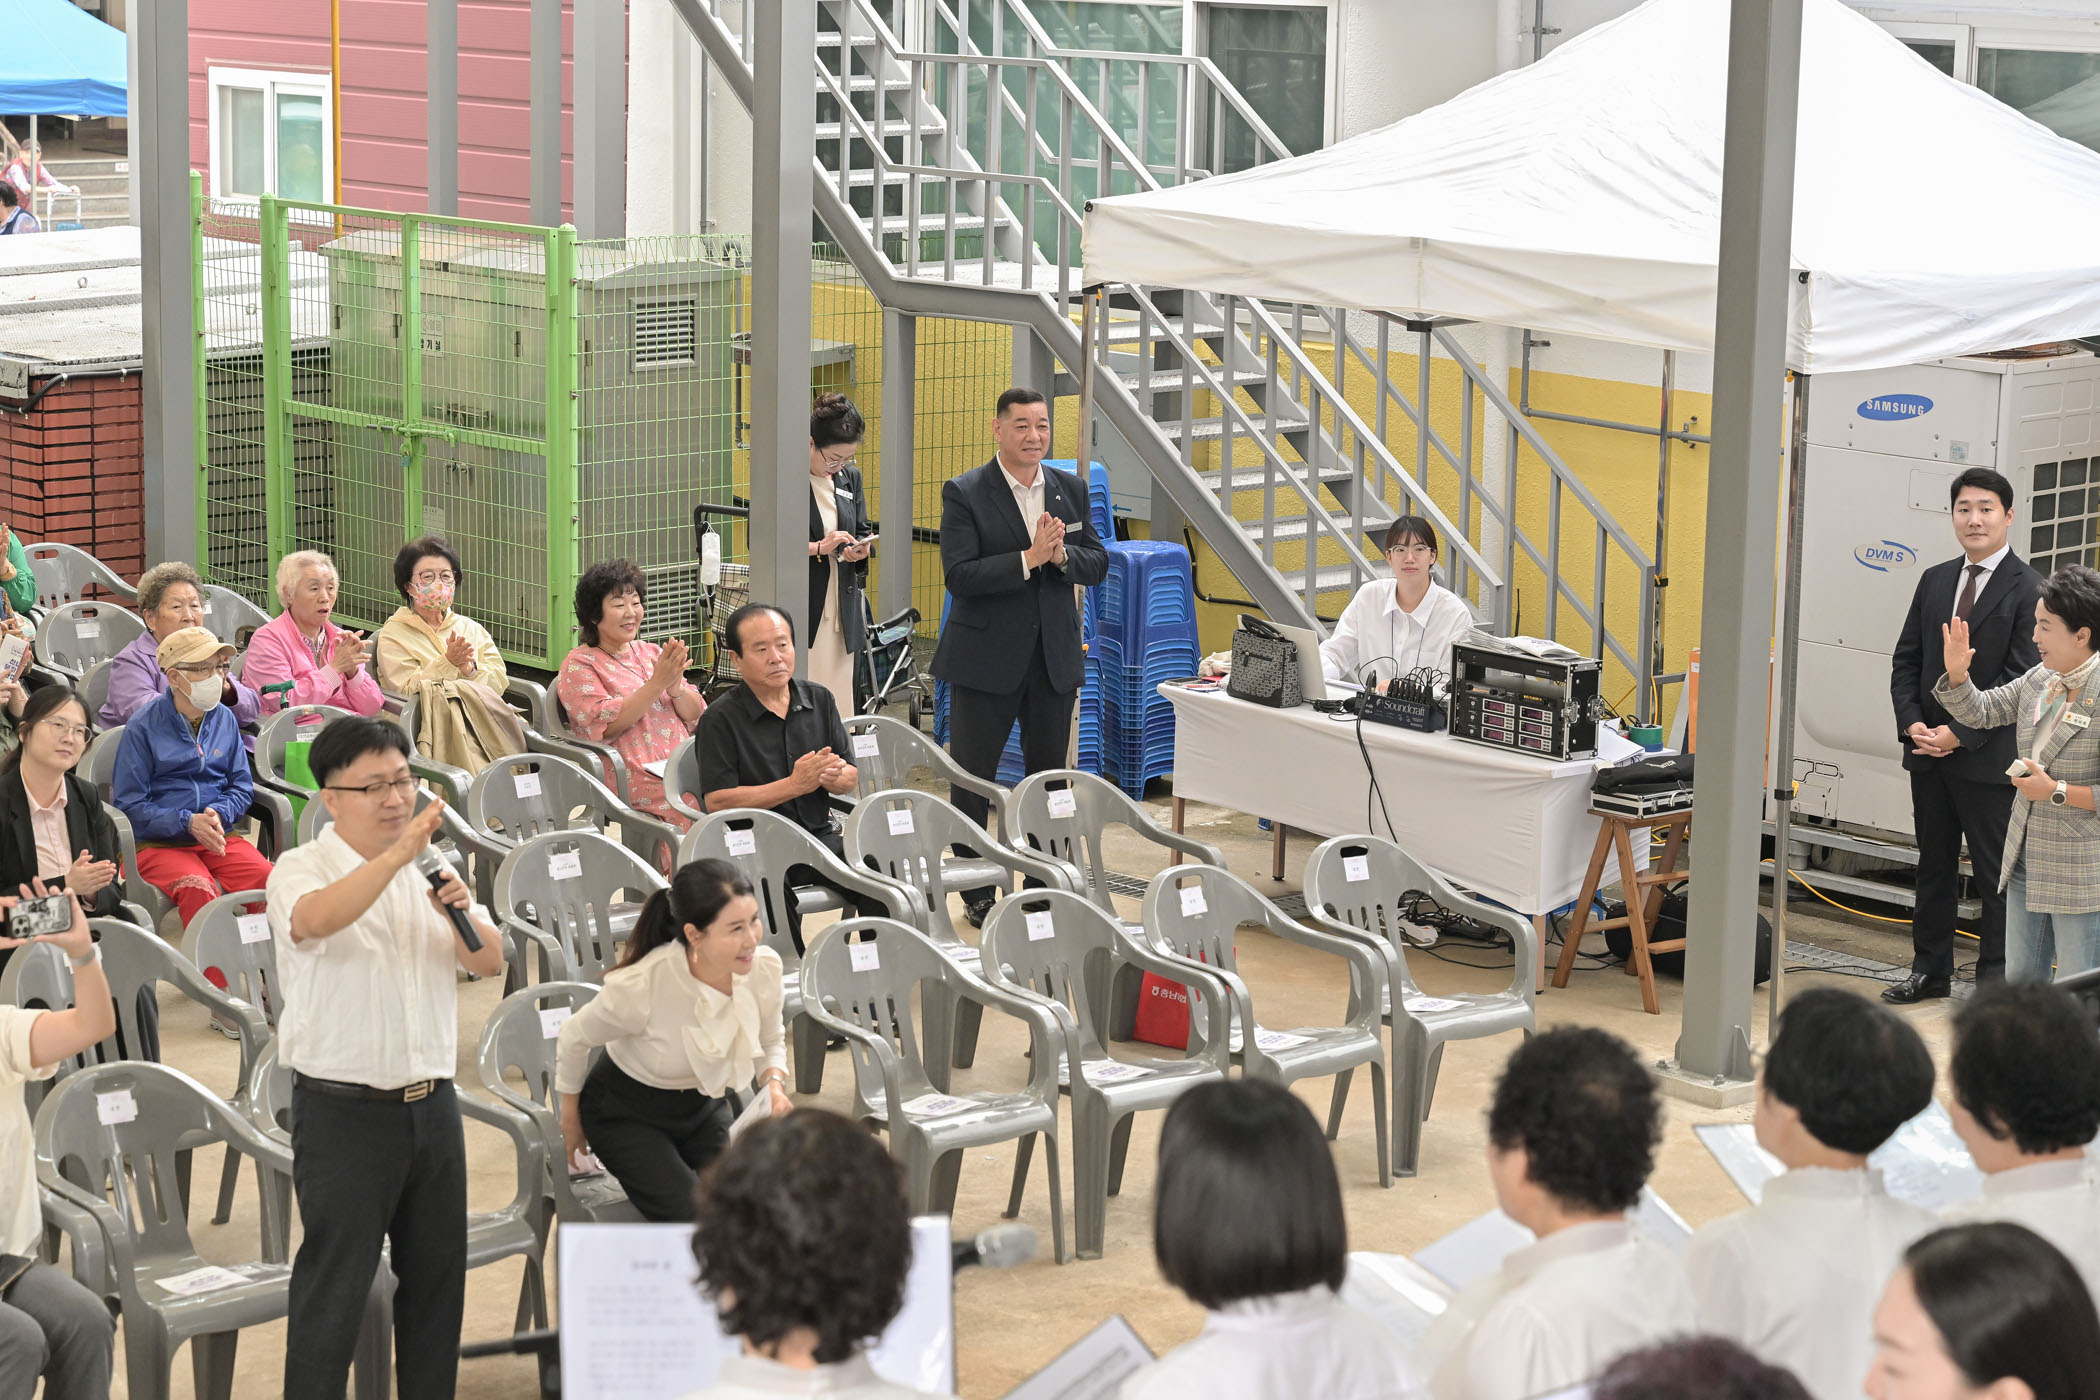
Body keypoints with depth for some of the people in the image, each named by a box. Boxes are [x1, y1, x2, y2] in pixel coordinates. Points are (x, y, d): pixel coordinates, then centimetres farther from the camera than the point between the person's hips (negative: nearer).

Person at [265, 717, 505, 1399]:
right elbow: (316, 918, -32)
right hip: (343, 1111, -6)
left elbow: (489, 962, 7)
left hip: (432, 1104, 6)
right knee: (334, 1288, -2)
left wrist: (463, 913, -14)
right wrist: (398, 855, -42)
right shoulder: (301, 870, -8)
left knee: (438, 1275, 14)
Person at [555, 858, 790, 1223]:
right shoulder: (640, 986, -34)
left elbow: (771, 1042, 3)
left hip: (704, 1106, 4)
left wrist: (774, 1085, -19)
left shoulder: (764, 967, -21)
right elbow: (575, 1039, -12)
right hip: (627, 1114, -4)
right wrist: (570, 1118, 3)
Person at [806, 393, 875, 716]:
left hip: (841, 612, 6)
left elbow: (863, 531, 21)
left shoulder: (850, 477, 12)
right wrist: (819, 548, -19)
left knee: (839, 702, 6)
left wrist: (861, 549, -3)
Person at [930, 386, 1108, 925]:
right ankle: (976, 891, 14)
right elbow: (960, 575, -17)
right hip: (987, 659, -4)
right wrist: (1029, 558, -23)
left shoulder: (1070, 490, 7)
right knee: (973, 779, 3)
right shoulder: (964, 494, -8)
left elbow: (1098, 563, 7)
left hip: (1055, 657, 4)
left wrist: (1062, 555, -14)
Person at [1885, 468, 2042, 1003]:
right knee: (1934, 866, 15)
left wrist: (1960, 734, -18)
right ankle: (1930, 970, 25)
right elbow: (1906, 660, 12)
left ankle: (1995, 979, 11)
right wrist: (1912, 723, -5)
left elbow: (2020, 681, -14)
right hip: (1929, 755, 6)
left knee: (1995, 873, 3)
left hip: (1989, 757, -6)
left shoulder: (2028, 590, -9)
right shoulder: (1935, 580, 10)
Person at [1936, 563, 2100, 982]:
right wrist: (1957, 674, 0)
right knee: (2021, 980, 18)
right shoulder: (2040, 680, 5)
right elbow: (1981, 710, 18)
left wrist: (2057, 791, -20)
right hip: (2026, 863, 8)